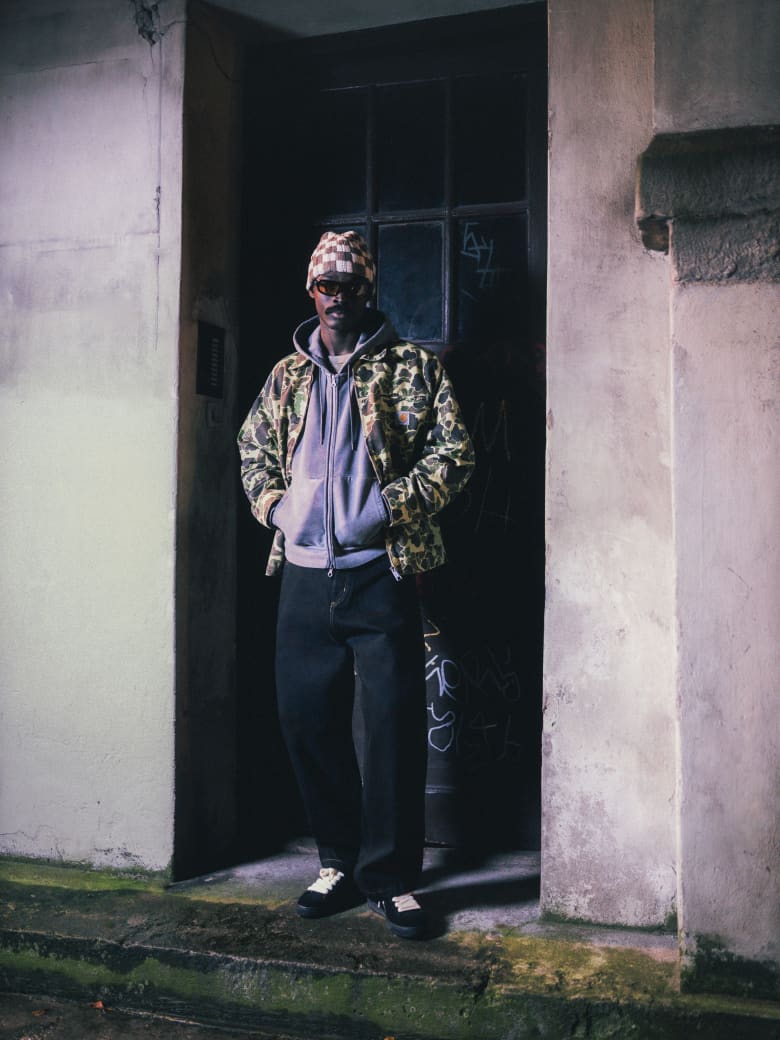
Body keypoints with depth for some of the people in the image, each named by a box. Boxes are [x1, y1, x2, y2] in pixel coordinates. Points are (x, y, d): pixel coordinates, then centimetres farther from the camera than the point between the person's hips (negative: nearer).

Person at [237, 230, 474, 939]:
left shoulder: (412, 367, 3)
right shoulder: (288, 375, 15)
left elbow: (455, 454, -2)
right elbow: (252, 448, 24)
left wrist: (390, 506, -13)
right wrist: (274, 505, 6)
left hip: (380, 574, -4)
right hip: (303, 576, 4)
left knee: (394, 724, -2)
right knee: (307, 718, 7)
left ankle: (391, 877, 12)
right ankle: (341, 862, 24)